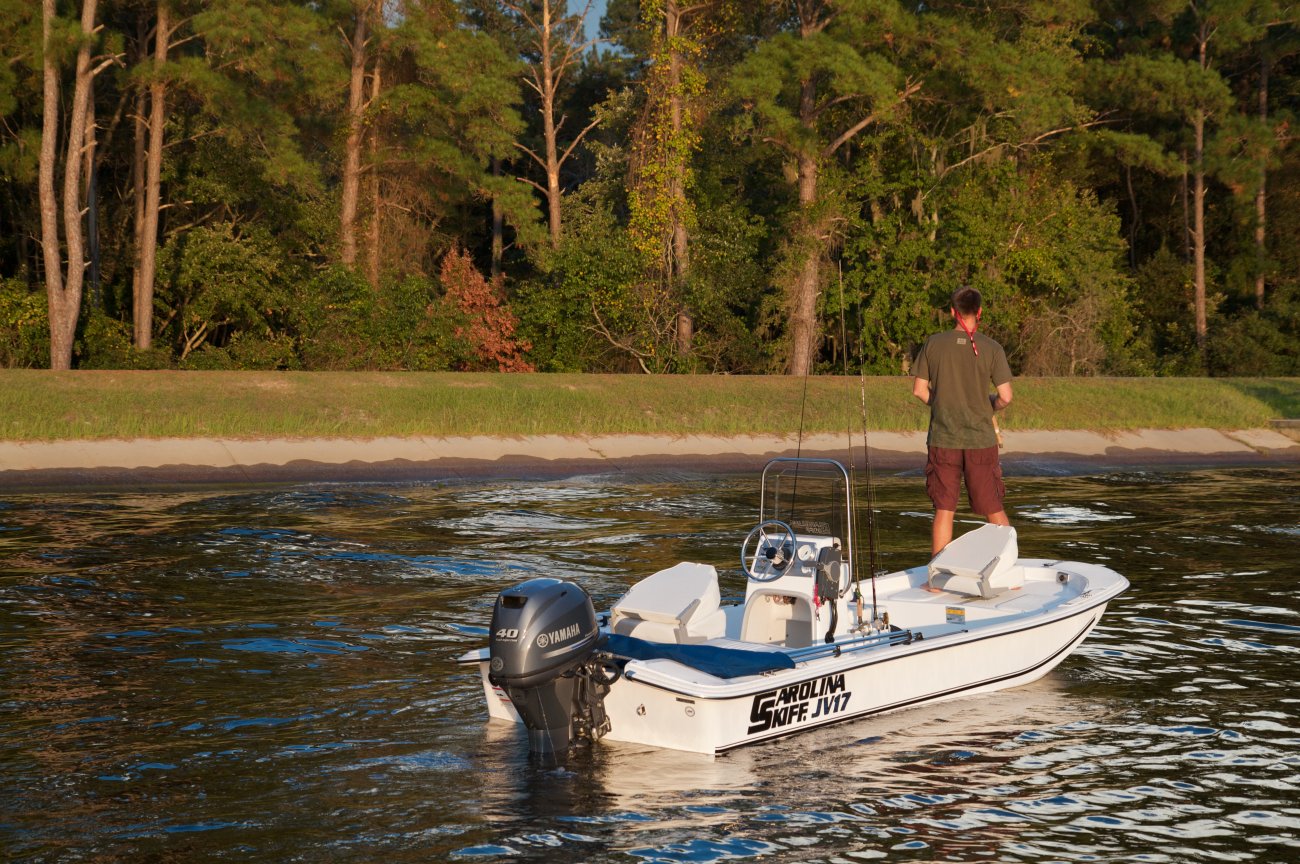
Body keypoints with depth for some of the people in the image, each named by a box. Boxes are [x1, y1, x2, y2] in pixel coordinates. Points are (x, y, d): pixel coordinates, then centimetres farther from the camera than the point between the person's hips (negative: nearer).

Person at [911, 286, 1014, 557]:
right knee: (994, 510, 10)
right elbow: (1005, 397, -8)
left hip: (942, 441, 1)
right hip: (981, 442, -1)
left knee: (944, 511, 5)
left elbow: (919, 390, 2)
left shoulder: (933, 344, -1)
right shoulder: (991, 349, -6)